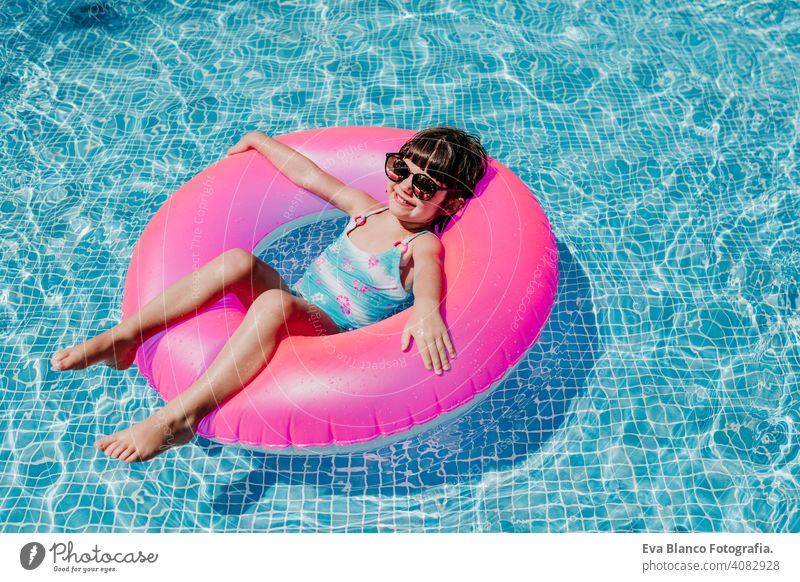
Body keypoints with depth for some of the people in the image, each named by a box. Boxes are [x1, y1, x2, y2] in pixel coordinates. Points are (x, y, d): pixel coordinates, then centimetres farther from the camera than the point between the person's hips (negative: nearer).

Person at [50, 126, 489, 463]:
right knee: (238, 261, -22)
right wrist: (259, 140, 32)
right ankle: (124, 337, -20)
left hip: (335, 338, -6)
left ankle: (178, 416, -40)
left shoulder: (423, 246, -7)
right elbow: (308, 174, 22)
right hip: (295, 309, 6)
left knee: (275, 302, -38)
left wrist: (425, 306, -56)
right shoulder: (367, 209, 12)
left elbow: (429, 272, -32)